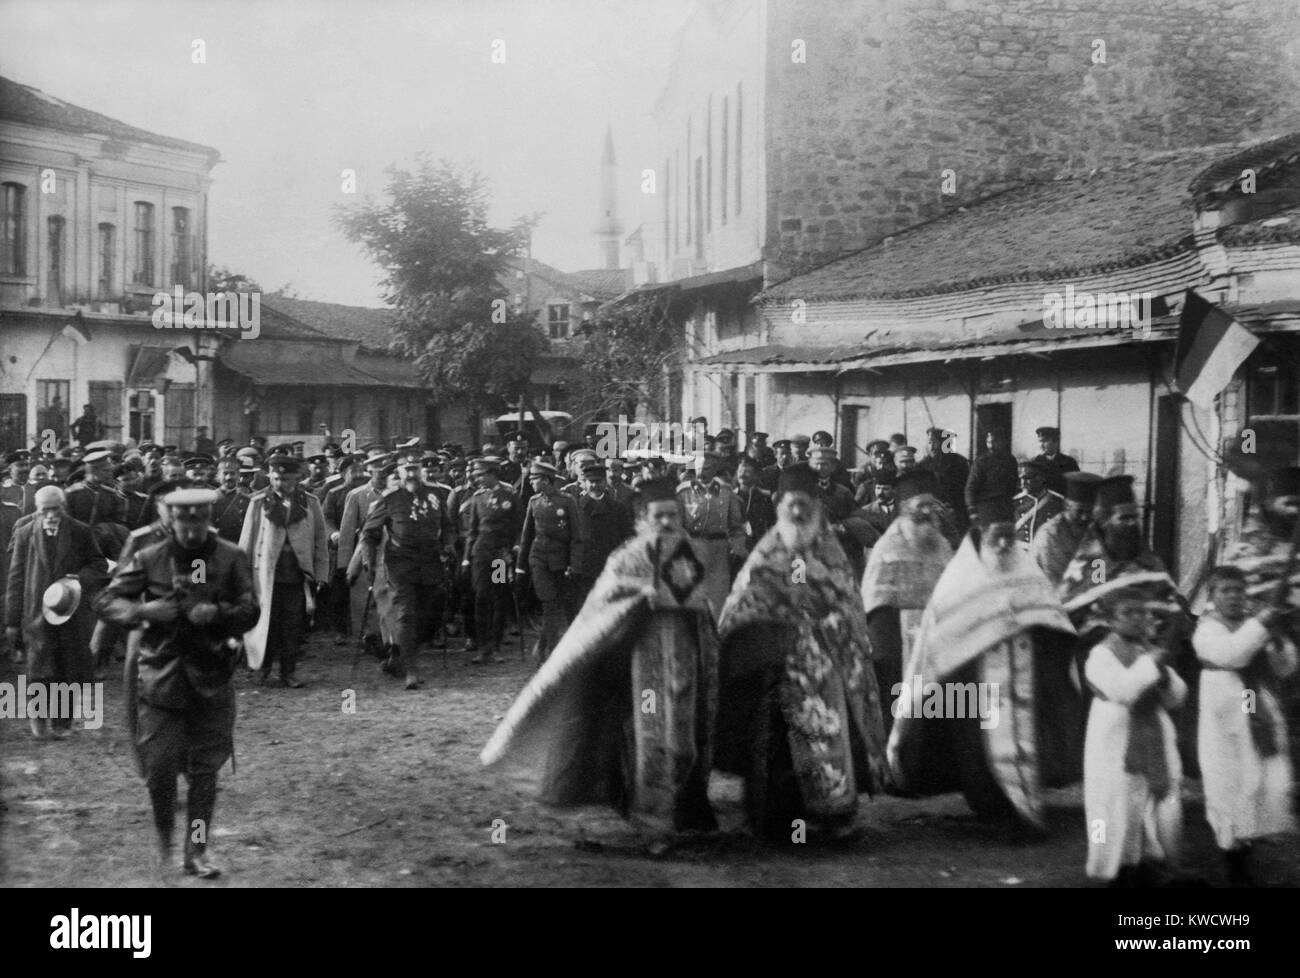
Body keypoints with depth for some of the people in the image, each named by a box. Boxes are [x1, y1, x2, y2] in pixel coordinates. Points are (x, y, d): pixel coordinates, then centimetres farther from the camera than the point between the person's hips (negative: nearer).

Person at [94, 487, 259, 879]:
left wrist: (216, 613, -20)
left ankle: (196, 852, 18)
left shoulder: (231, 559, 0)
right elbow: (106, 603, 1)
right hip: (160, 674, 0)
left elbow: (249, 612, -2)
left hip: (211, 677, 1)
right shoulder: (149, 559, 0)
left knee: (205, 771, 5)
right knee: (160, 767, -1)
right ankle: (163, 839, 26)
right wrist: (145, 610, -16)